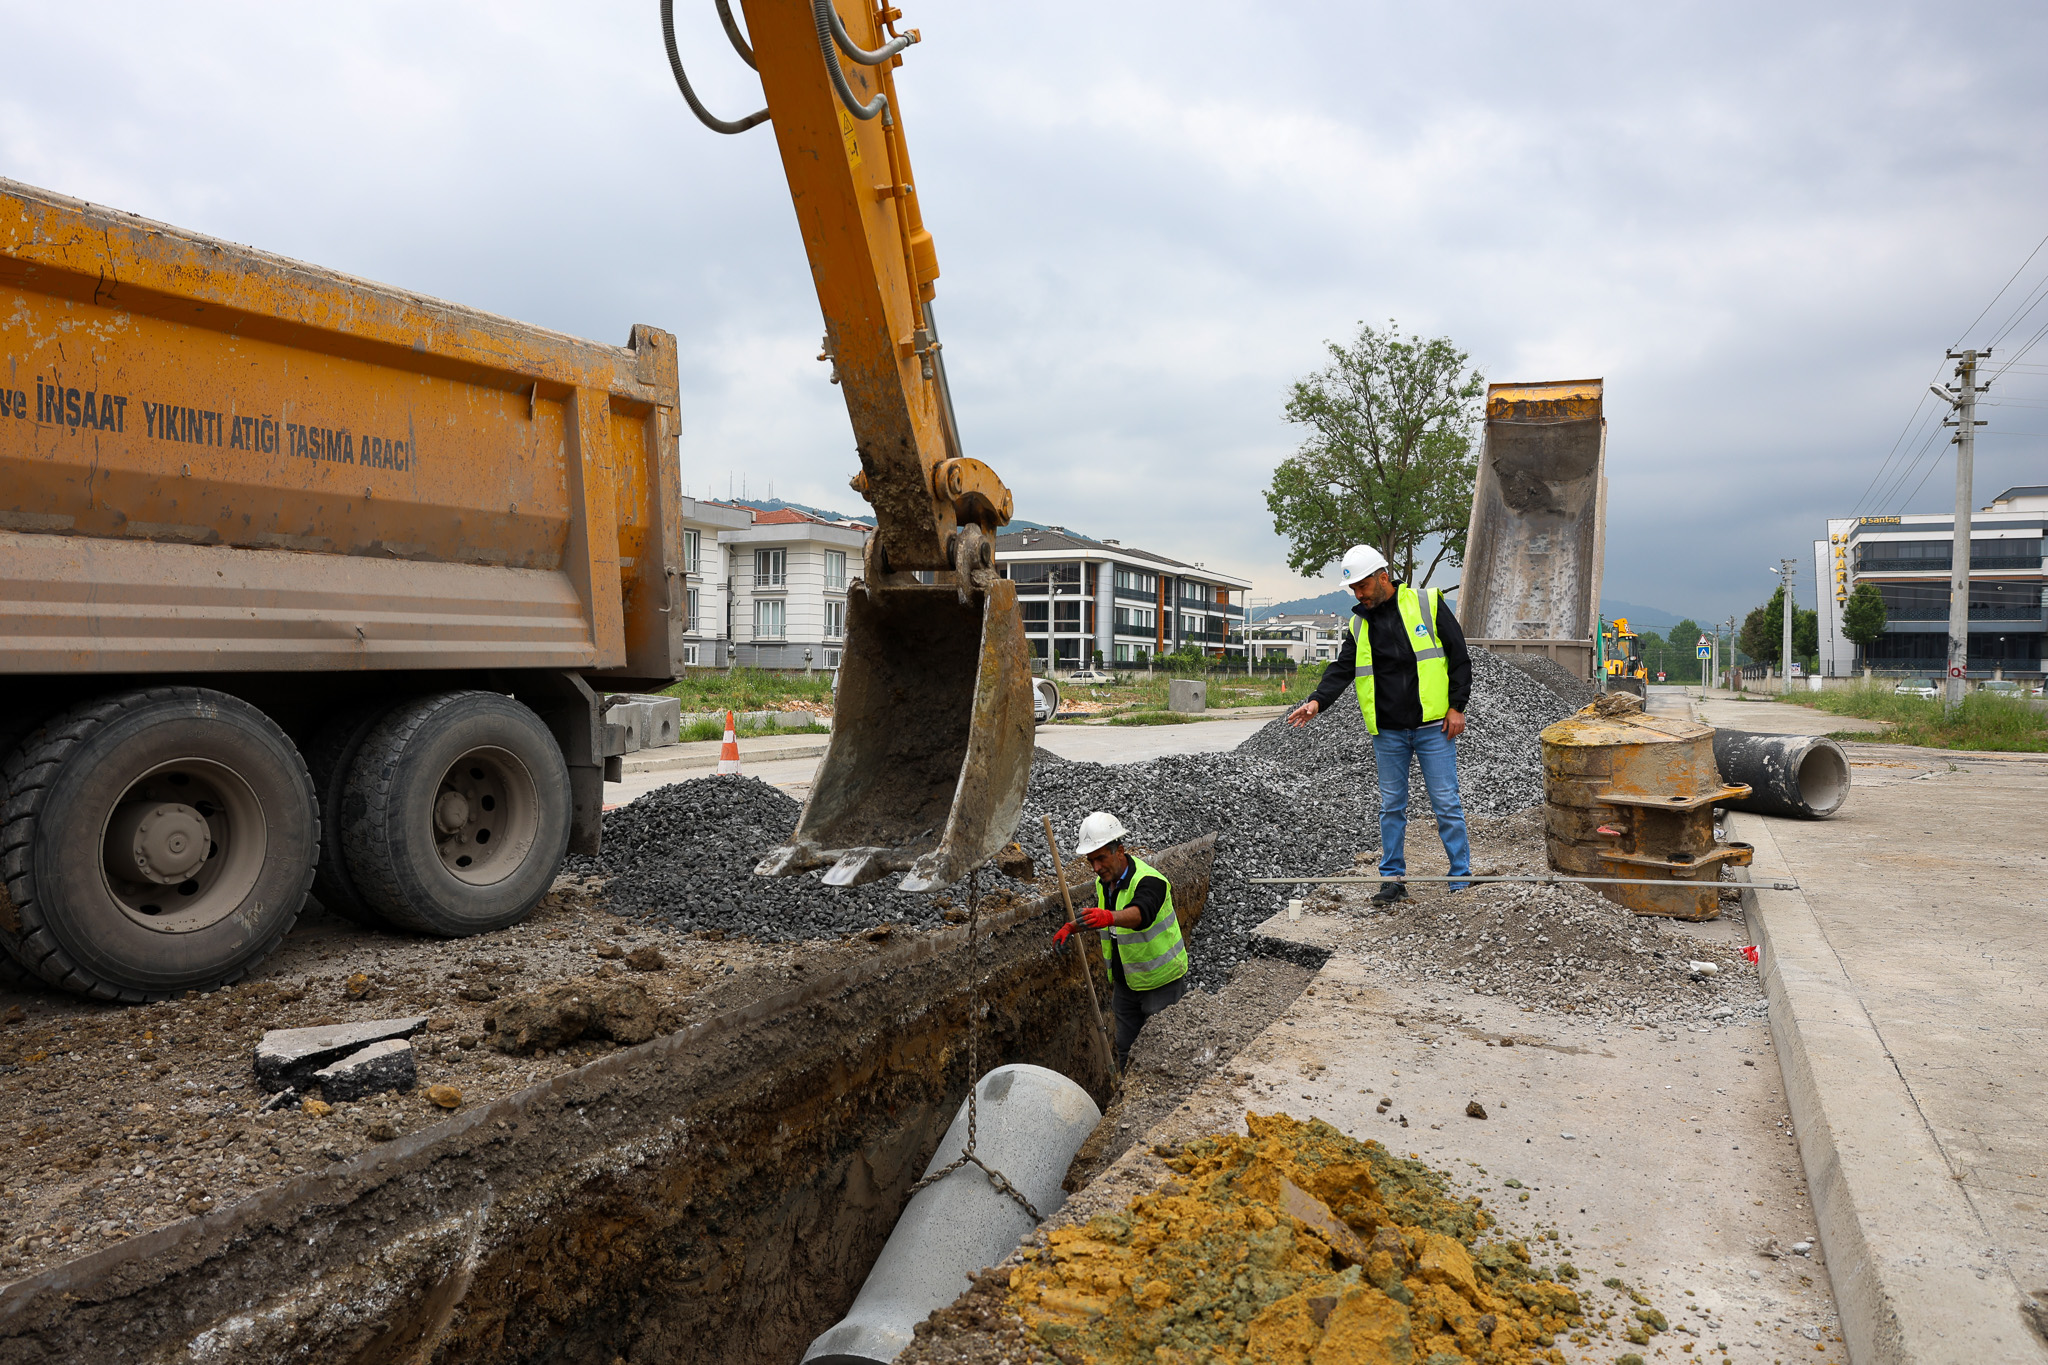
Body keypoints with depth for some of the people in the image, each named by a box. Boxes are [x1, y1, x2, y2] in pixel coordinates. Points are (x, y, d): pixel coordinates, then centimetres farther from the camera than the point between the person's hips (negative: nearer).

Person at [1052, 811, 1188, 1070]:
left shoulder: (1149, 881, -26)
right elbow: (1095, 915, 20)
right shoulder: (1104, 881, -1)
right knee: (1126, 1050, 14)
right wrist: (1071, 927, 3)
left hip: (1162, 983, -7)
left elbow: (1141, 913, -49)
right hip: (1125, 984, 7)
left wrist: (1108, 917, -67)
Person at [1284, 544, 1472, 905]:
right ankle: (1393, 878, 19)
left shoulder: (1428, 605, -2)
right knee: (1391, 806, 9)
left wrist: (1457, 706, -7)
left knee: (1446, 803, 1)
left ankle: (1462, 877, 13)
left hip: (1433, 726, -3)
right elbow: (1342, 669, 2)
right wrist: (1317, 701, -16)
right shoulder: (1358, 624, 8)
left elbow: (1459, 657, -1)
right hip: (1387, 732, 3)